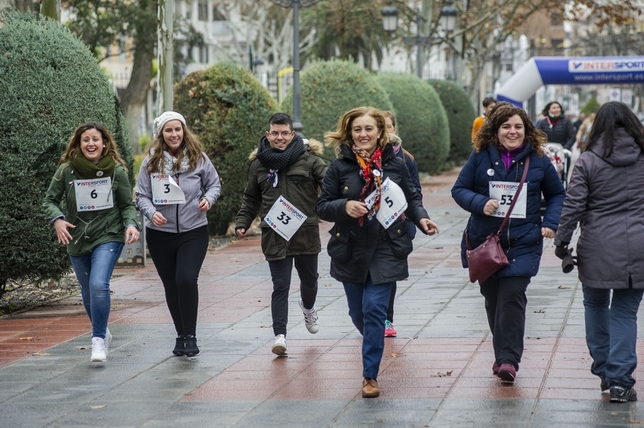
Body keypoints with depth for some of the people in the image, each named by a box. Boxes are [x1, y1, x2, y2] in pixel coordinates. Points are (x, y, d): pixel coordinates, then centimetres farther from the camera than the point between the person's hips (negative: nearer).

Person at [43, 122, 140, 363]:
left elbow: (127, 205, 3)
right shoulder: (66, 170, -4)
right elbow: (50, 200, 3)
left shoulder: (116, 170, -4)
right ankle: (102, 332, 39)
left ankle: (99, 340, -14)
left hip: (108, 237, -3)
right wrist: (57, 219, -17)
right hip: (77, 239, 3)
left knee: (99, 285, -23)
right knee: (88, 292, 14)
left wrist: (131, 224, -16)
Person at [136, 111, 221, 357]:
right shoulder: (151, 161, -1)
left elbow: (214, 183, 10)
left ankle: (189, 335, -7)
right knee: (171, 287, 10)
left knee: (186, 279, -19)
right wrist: (152, 213, -19)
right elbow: (142, 195, 0)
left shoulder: (198, 158, -1)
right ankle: (181, 335, 26)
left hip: (194, 231, -2)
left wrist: (208, 198, -11)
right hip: (160, 234, 2)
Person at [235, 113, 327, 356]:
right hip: (275, 236, 0)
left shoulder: (308, 158, -1)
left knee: (309, 278, 17)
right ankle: (279, 335, -7)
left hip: (306, 233, 0)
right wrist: (242, 223, 7)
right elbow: (251, 199, 17)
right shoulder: (259, 164, 7)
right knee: (280, 286, -6)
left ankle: (308, 307, 50)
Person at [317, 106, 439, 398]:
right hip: (350, 251, 2)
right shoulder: (340, 167, -2)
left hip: (385, 250, -1)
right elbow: (322, 206, 0)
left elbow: (411, 198, 12)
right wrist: (345, 206, -20)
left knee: (374, 308, -11)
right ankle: (373, 343, 44)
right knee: (358, 313, 11)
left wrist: (421, 219, -7)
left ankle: (370, 375, -4)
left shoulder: (395, 165, 0)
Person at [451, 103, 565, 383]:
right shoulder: (480, 157, 0)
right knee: (493, 298, 9)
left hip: (523, 243, -2)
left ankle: (508, 360, -14)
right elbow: (459, 189, 3)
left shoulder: (538, 160, 1)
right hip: (485, 241, 2)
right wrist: (480, 203, -16)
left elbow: (557, 194, 12)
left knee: (512, 297, -14)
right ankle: (503, 355, 23)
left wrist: (551, 223, -3)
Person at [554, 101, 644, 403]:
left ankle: (603, 369, 23)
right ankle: (620, 381, -1)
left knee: (595, 305, 19)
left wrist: (562, 241, 3)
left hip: (598, 249, -1)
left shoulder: (588, 161, -4)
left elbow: (573, 205, -7)